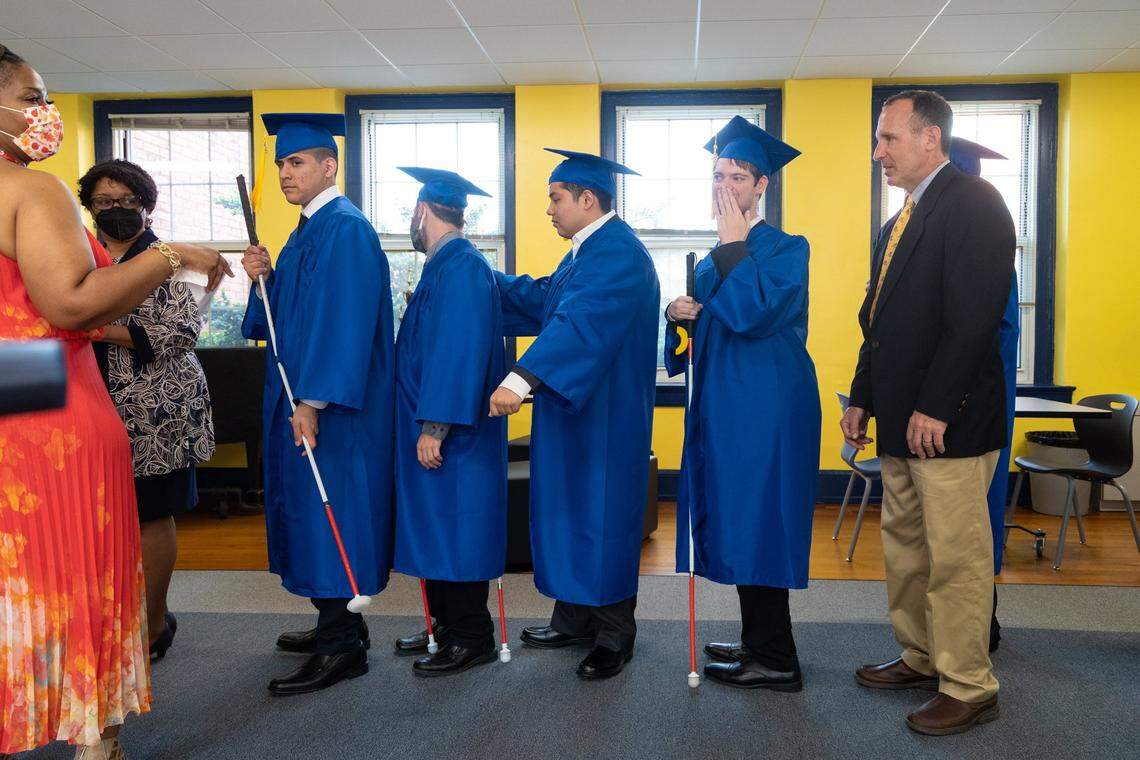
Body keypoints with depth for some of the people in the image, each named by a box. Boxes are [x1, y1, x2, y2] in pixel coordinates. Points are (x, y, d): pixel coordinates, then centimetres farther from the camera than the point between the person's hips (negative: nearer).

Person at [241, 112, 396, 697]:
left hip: (331, 406, -10)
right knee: (310, 511, 15)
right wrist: (265, 278, 0)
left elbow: (343, 319, -23)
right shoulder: (310, 228, 16)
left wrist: (314, 401, -26)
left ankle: (342, 648, 5)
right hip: (302, 397, 10)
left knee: (331, 512, -5)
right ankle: (337, 624, 27)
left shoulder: (344, 229, -15)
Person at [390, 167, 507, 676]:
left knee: (454, 530, -1)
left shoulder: (461, 267, -17)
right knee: (437, 527, 15)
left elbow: (459, 350, -24)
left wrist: (435, 426, -24)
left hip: (450, 433, -10)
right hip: (433, 425, 10)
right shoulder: (446, 266, 13)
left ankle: (471, 638, 10)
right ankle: (448, 624, 27)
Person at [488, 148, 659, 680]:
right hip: (573, 408, 10)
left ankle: (615, 635, 14)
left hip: (603, 417, -10)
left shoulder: (617, 253, -19)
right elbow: (543, 300, 27)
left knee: (600, 516, -1)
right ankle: (575, 620, 28)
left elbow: (581, 324, -33)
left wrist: (523, 378, -43)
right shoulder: (588, 250, 14)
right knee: (568, 511, 15)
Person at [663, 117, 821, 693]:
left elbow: (752, 315, -23)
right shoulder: (713, 261, 16)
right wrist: (677, 316, -1)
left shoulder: (786, 250, -8)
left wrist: (734, 245, -15)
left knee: (756, 525, -5)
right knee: (738, 529, 13)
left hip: (766, 411, -8)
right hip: (723, 408, 8)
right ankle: (758, 644, 26)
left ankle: (776, 662, 8)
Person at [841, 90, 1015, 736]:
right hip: (901, 421, 9)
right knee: (904, 548, 16)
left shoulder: (973, 201, -10)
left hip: (948, 421, -9)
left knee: (956, 559, 0)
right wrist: (863, 398, 15)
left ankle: (969, 688, 13)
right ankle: (921, 659, 30)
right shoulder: (901, 221, 18)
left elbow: (975, 315, -20)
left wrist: (934, 407, -21)